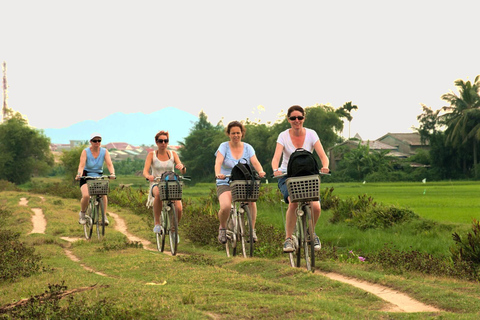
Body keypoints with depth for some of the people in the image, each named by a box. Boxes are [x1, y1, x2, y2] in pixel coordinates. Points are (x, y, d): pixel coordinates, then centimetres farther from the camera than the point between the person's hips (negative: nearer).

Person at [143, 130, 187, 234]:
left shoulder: (173, 154, 7)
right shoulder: (152, 154, 2)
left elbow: (183, 171, -3)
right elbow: (145, 171, -10)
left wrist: (182, 167, -29)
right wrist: (148, 176, -35)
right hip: (156, 184, -2)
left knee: (178, 209, -21)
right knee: (158, 193, -41)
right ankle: (157, 223, -28)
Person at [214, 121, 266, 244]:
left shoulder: (247, 148, 8)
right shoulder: (224, 147, 1)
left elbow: (255, 162, -8)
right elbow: (218, 162, -16)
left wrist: (260, 171, -31)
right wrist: (218, 174, -37)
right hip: (225, 184, -2)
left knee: (251, 202, -30)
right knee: (225, 207, -29)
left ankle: (252, 230, -11)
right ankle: (222, 228, 3)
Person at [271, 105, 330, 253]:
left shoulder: (311, 134, -3)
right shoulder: (283, 136, -6)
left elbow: (323, 156, -11)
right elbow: (276, 157, -19)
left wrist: (325, 167, -34)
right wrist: (276, 170, -41)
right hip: (287, 176, -1)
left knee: (316, 207, -21)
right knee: (294, 202, -32)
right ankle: (288, 239, -16)